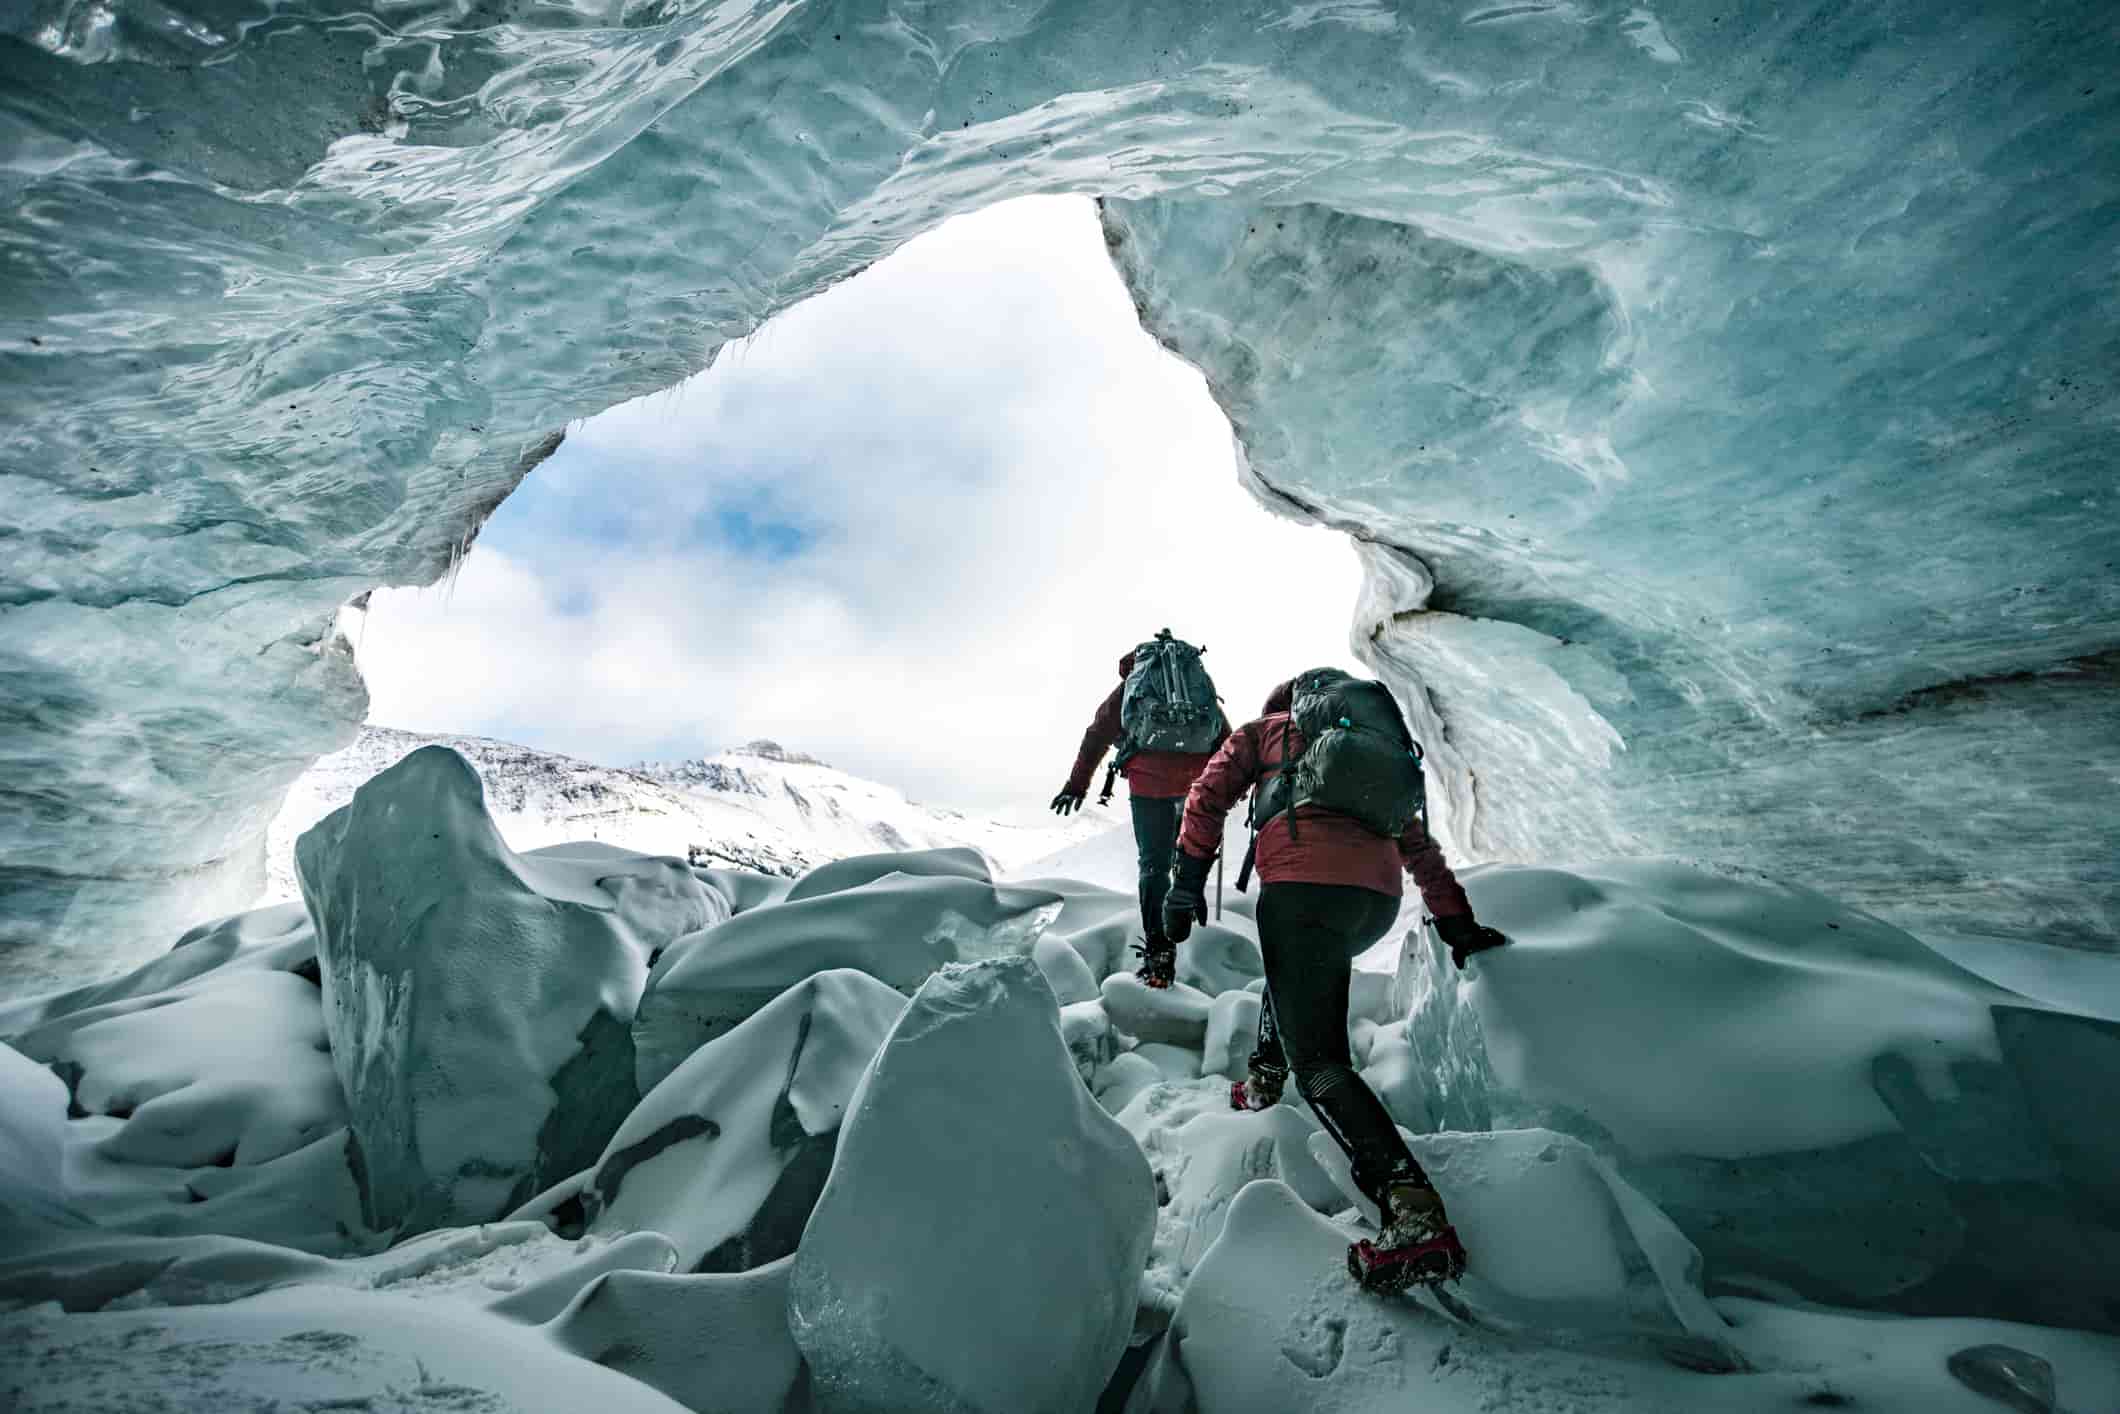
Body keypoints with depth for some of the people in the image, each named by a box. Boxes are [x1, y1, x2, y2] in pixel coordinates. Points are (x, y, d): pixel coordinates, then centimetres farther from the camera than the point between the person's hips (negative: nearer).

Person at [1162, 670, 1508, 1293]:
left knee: (1321, 1064, -6)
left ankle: (1416, 1215, -17)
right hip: (1380, 897, 6)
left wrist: (1187, 883, 6)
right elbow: (1420, 847, 31)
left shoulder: (1264, 728, 21)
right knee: (1292, 961, 35)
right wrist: (1459, 925, 33)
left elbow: (1209, 795, 8)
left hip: (1304, 884, -6)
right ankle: (1265, 1078, 42)